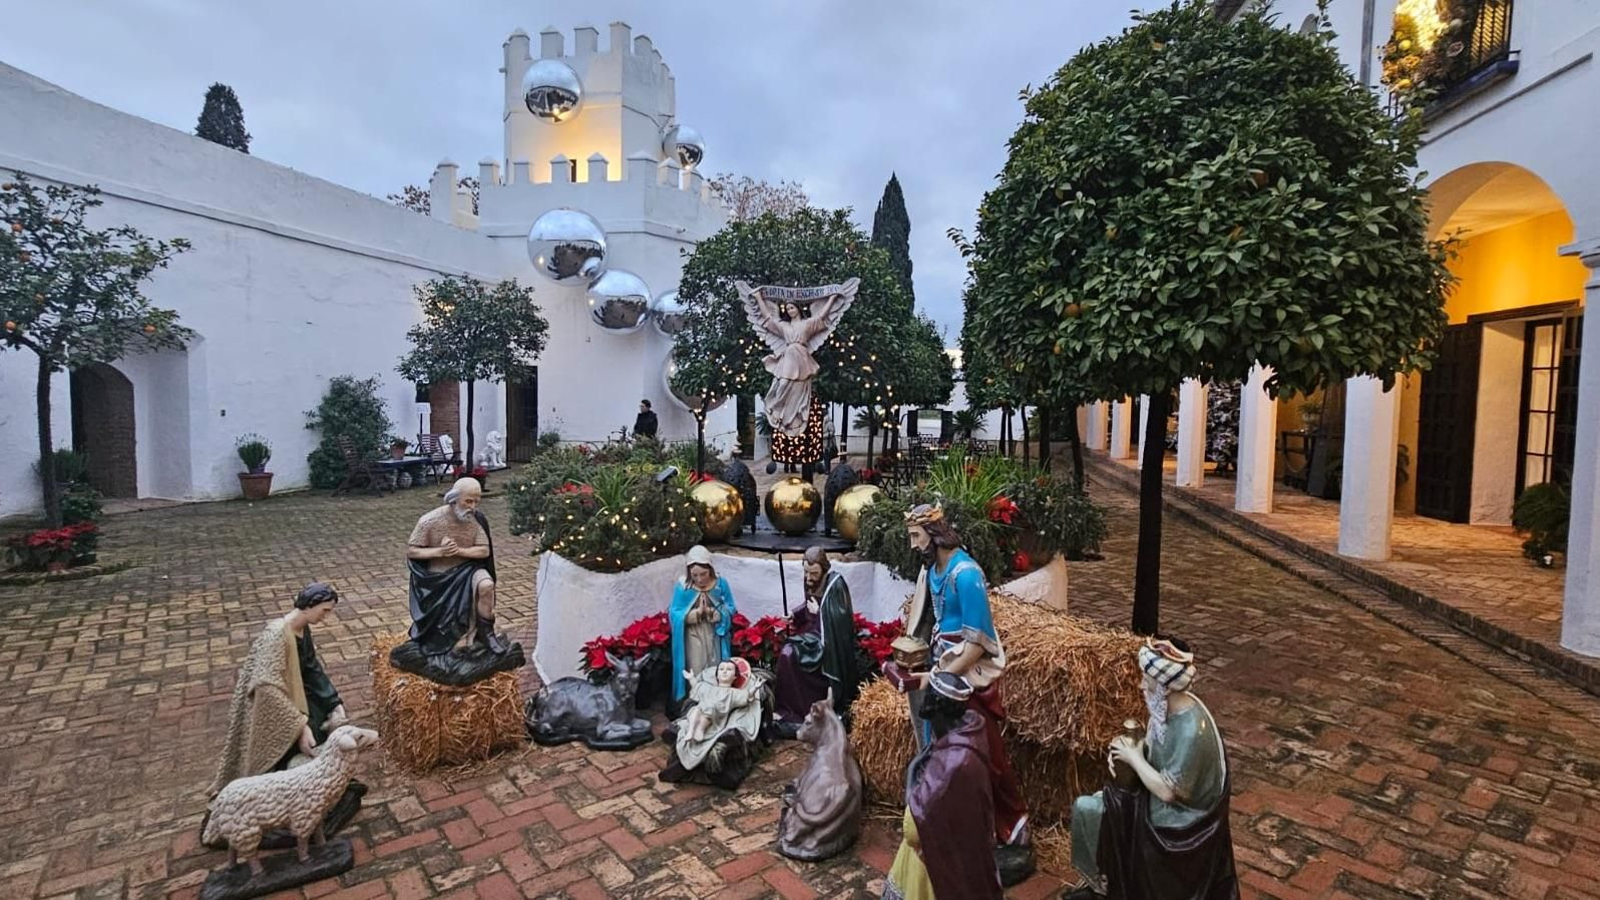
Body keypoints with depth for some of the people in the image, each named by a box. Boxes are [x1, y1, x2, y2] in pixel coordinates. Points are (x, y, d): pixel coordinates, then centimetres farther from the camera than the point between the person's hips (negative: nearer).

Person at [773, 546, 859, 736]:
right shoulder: (813, 582, 1)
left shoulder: (836, 584, -19)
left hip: (829, 640, -7)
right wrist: (796, 615, -1)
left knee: (790, 656, -19)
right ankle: (791, 711, -2)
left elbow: (839, 619, -20)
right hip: (814, 632, 7)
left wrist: (817, 612, -17)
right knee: (786, 654, -12)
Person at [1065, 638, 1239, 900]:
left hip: (1181, 818, -8)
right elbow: (1152, 748, 9)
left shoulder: (1191, 730, -33)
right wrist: (1127, 750, -10)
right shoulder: (1167, 706, -7)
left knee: (1088, 810, -7)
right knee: (1085, 808, 3)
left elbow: (1167, 791, -27)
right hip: (1161, 798, 8)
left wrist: (1133, 756, -16)